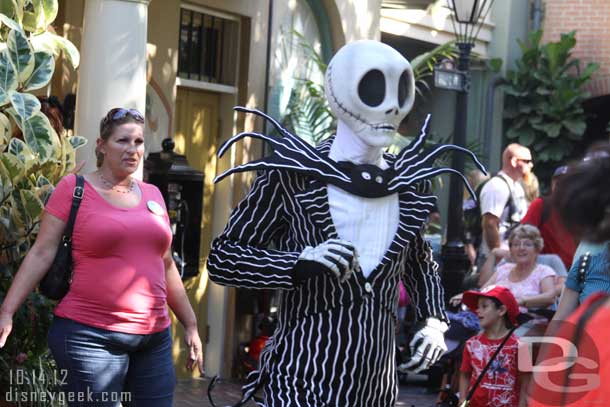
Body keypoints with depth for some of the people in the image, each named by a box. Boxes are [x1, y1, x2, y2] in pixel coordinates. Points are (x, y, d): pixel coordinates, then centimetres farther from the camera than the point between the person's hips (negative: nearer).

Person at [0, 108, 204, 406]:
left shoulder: (152, 195, 13)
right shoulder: (73, 188, -2)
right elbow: (41, 254, -5)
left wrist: (190, 325, 19)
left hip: (155, 339, 5)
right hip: (90, 337, -5)